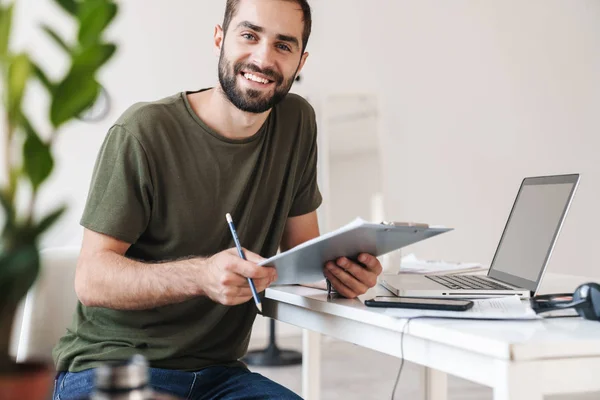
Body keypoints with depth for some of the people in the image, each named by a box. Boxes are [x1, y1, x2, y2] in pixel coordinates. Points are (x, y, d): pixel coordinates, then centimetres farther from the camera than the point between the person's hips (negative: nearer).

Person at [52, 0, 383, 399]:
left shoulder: (297, 123, 2)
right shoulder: (143, 131, -14)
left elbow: (303, 248, 10)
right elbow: (92, 279, -16)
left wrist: (341, 268, -14)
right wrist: (201, 275, -33)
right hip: (111, 364, -4)